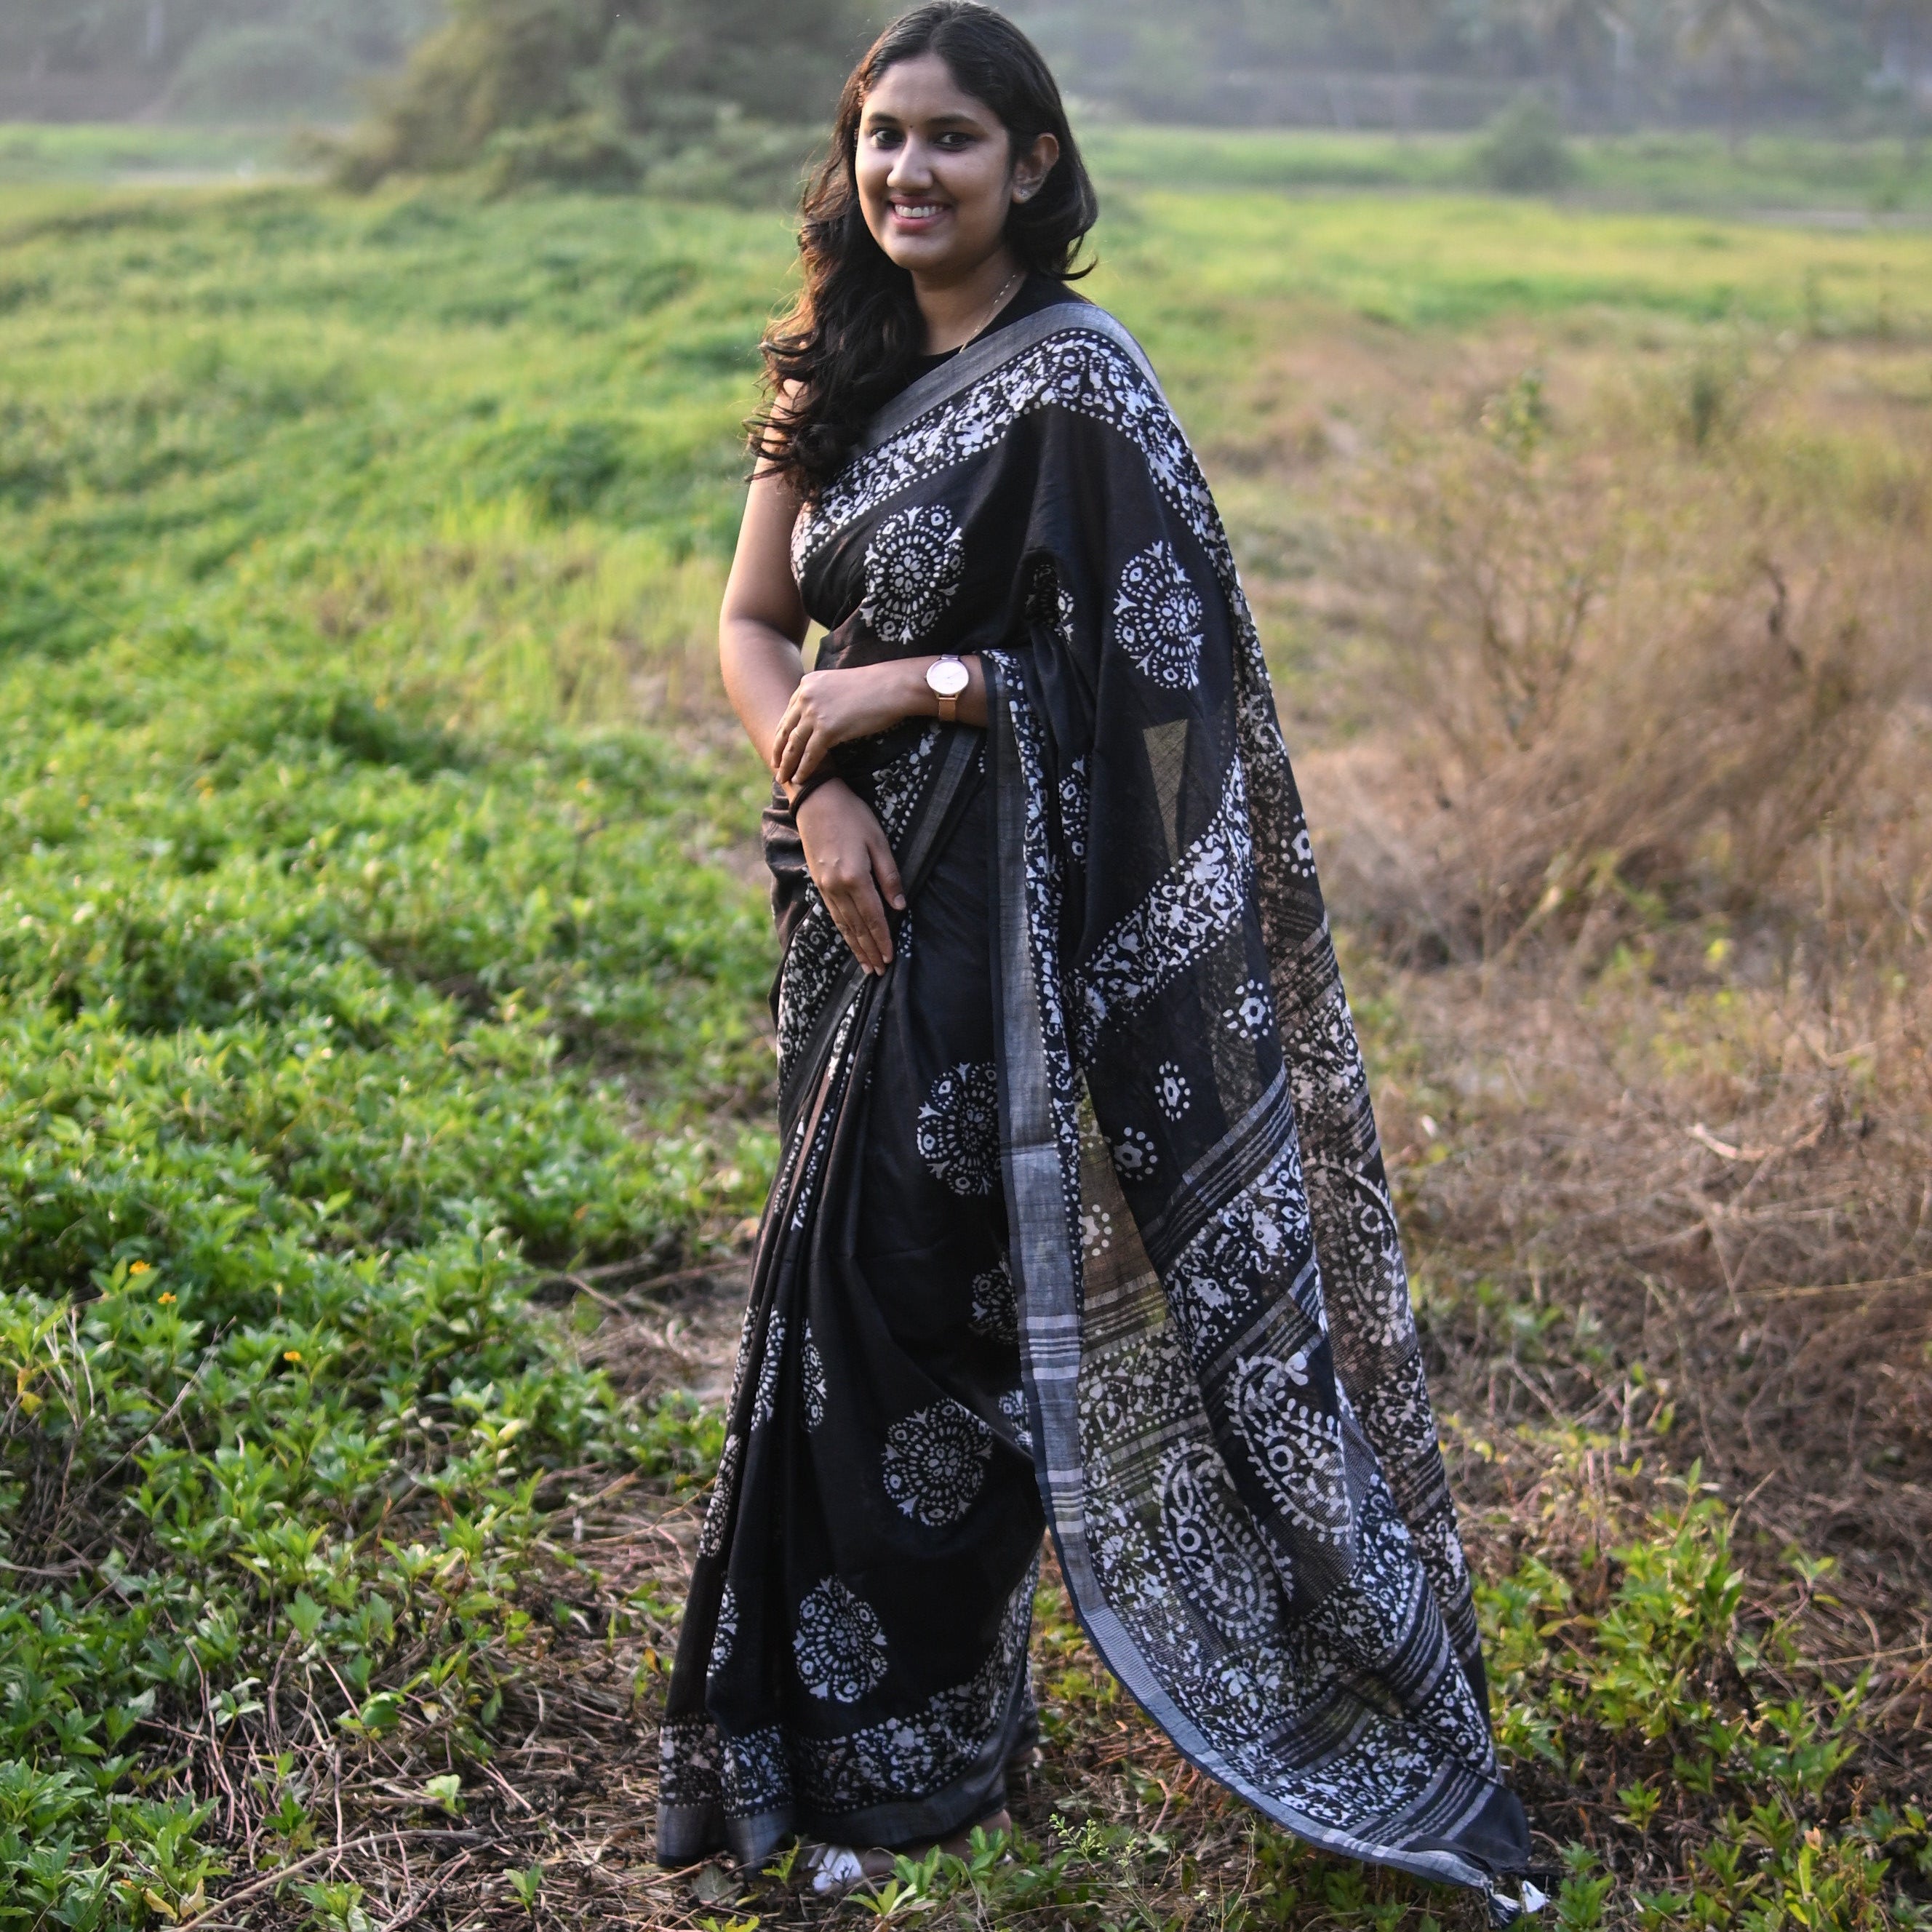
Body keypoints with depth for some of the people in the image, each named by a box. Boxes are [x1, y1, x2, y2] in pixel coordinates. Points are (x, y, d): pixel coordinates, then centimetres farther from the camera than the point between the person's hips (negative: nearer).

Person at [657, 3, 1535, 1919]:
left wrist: (909, 686, -13)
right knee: (845, 1289, 14)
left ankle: (902, 1753, 14)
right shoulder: (841, 373, 10)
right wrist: (817, 789, -8)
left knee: (908, 1291, -4)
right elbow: (753, 624, 10)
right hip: (870, 893, 7)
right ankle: (853, 1712, 32)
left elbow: (1139, 666, -16)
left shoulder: (1073, 376, -12)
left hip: (1008, 905, -7)